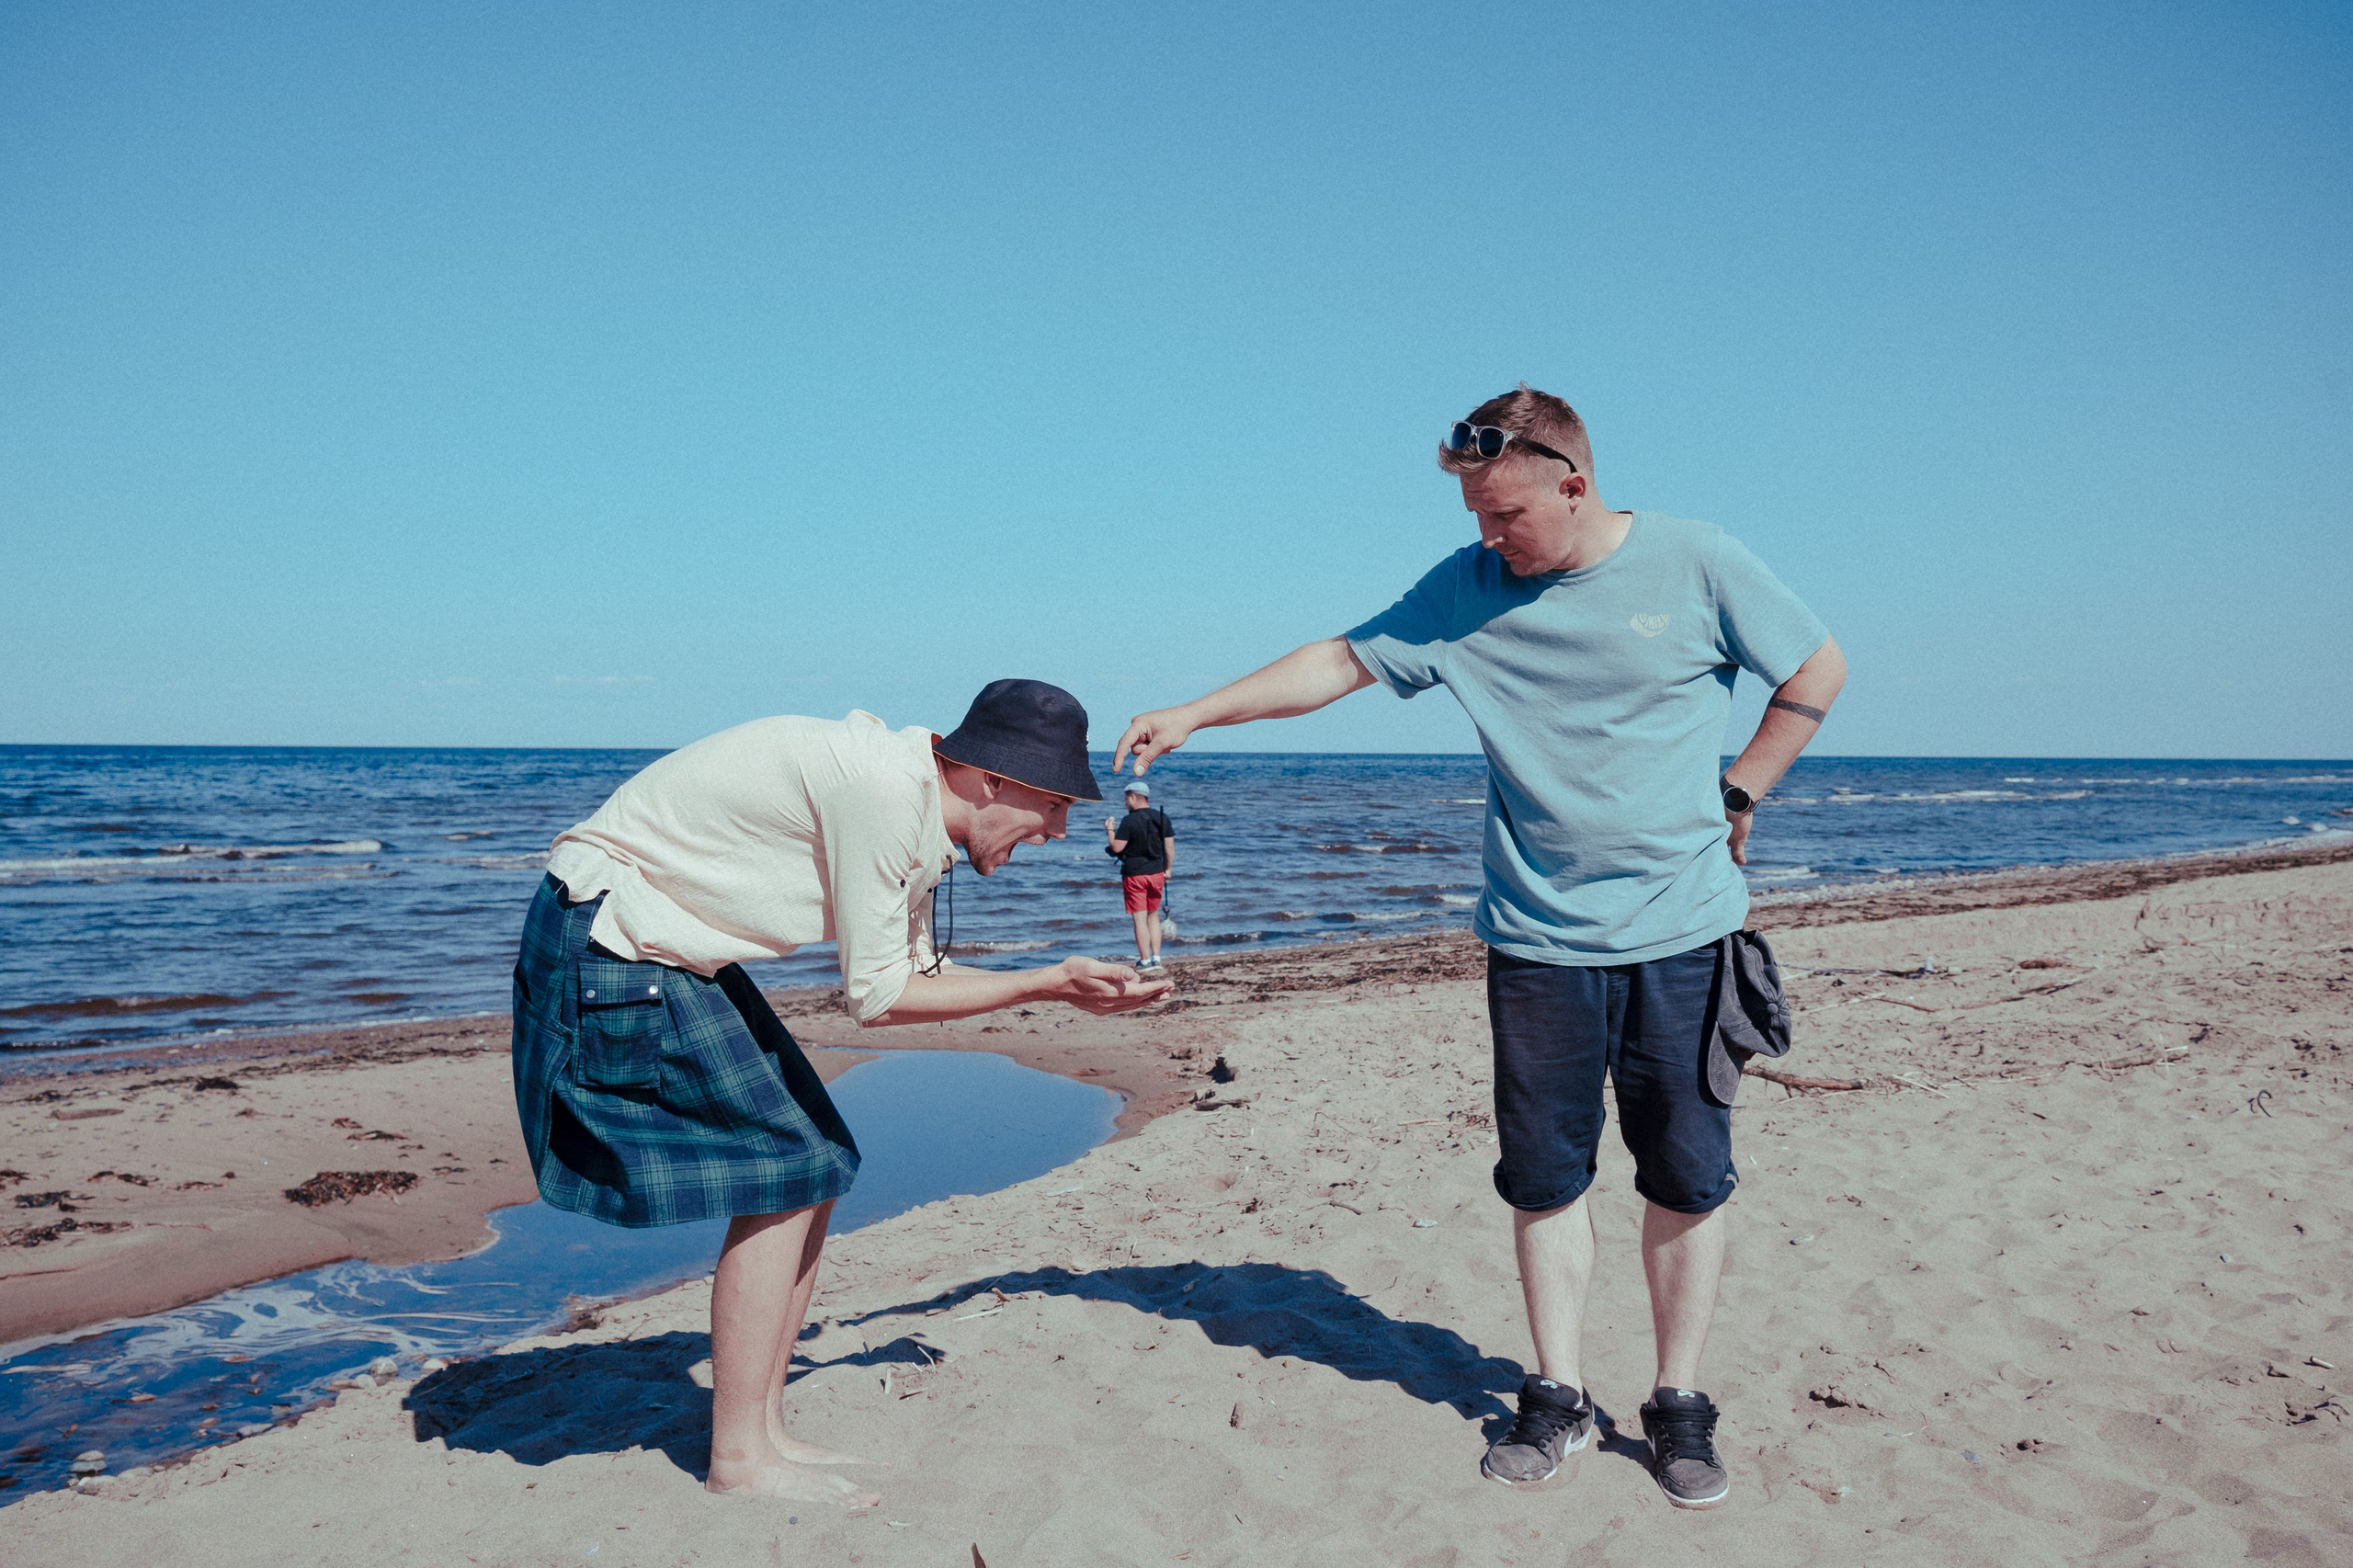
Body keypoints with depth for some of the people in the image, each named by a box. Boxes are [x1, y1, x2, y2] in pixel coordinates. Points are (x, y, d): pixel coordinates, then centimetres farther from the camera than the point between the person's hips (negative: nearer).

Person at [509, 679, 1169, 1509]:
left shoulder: (917, 802, 4)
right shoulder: (881, 787, -25)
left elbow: (918, 970, 11)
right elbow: (875, 996, -19)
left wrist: (1066, 986, 5)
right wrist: (1043, 983, -13)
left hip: (668, 948, 10)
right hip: (608, 935, -10)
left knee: (818, 1165, 7)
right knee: (782, 1174, -9)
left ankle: (765, 1433, 16)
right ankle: (739, 1460, 3)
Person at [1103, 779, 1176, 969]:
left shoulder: (1129, 821, -13)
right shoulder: (1162, 818, 3)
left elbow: (1116, 847, -12)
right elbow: (1170, 847, 4)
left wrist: (1110, 830, 4)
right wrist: (1168, 869, 15)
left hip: (1134, 875, -5)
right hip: (1157, 874, 5)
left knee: (1140, 918, -1)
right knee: (1153, 915, 16)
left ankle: (1145, 961, 0)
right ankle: (1156, 958, 15)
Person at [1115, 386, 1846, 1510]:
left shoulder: (1695, 564, -2)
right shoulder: (1466, 589, 2)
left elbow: (1815, 672, 8)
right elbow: (1343, 661, 3)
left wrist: (1734, 796, 3)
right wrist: (1195, 713, -4)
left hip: (1683, 931, -1)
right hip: (1538, 940, 1)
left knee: (1687, 1177, 5)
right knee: (1544, 1176, 6)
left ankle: (1678, 1406, 20)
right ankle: (1557, 1398, 20)